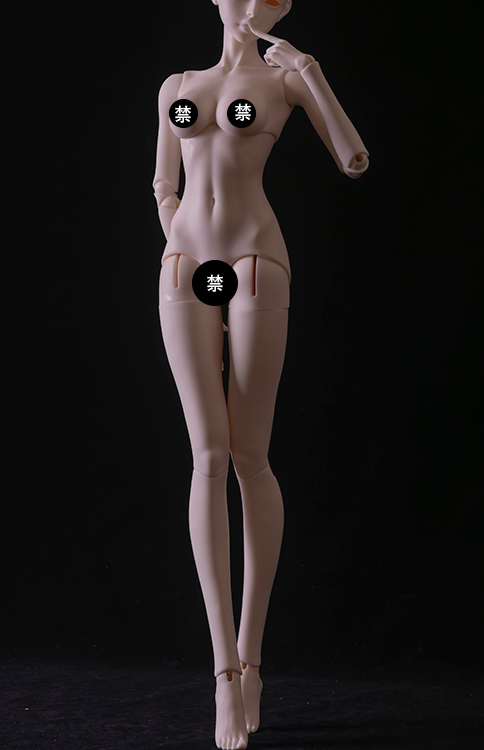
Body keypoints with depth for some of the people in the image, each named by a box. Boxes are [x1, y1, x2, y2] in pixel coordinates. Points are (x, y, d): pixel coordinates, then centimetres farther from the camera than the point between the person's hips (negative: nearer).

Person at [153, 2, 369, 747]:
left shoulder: (285, 77, 9)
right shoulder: (176, 86, 19)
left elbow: (354, 161, -3)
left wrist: (311, 70, -8)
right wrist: (185, 260, 8)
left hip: (257, 265, -2)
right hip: (184, 268, 3)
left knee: (249, 458, -4)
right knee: (209, 458, -9)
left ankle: (248, 652, 9)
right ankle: (228, 675, -10)